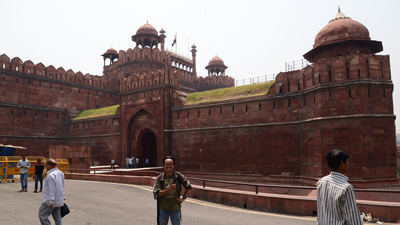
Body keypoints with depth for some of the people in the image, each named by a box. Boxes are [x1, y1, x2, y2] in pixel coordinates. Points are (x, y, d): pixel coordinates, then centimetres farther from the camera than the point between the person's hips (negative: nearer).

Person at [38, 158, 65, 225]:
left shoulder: (51, 175, -19)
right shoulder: (60, 173, 9)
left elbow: (52, 189, -23)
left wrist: (51, 201, -21)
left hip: (51, 201, -9)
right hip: (59, 201, 9)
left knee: (42, 215, 3)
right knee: (57, 216, 13)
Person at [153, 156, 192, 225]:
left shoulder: (178, 176, -6)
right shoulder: (160, 178, -7)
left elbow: (188, 186, 7)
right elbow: (157, 193, -15)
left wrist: (183, 198, 1)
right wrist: (169, 189, -25)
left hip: (175, 208, 0)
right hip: (163, 208, 0)